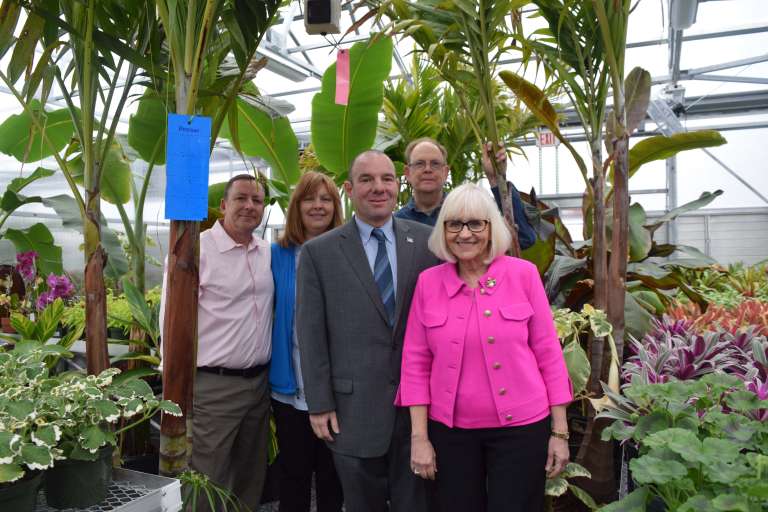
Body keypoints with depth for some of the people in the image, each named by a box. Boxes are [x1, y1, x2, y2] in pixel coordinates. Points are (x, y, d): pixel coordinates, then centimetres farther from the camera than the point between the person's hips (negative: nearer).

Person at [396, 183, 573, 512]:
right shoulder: (428, 282, -2)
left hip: (521, 427, -1)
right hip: (450, 430, 2)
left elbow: (548, 352, -3)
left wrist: (560, 431, -2)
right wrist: (419, 436, -2)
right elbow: (416, 362, 0)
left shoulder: (523, 274, -5)